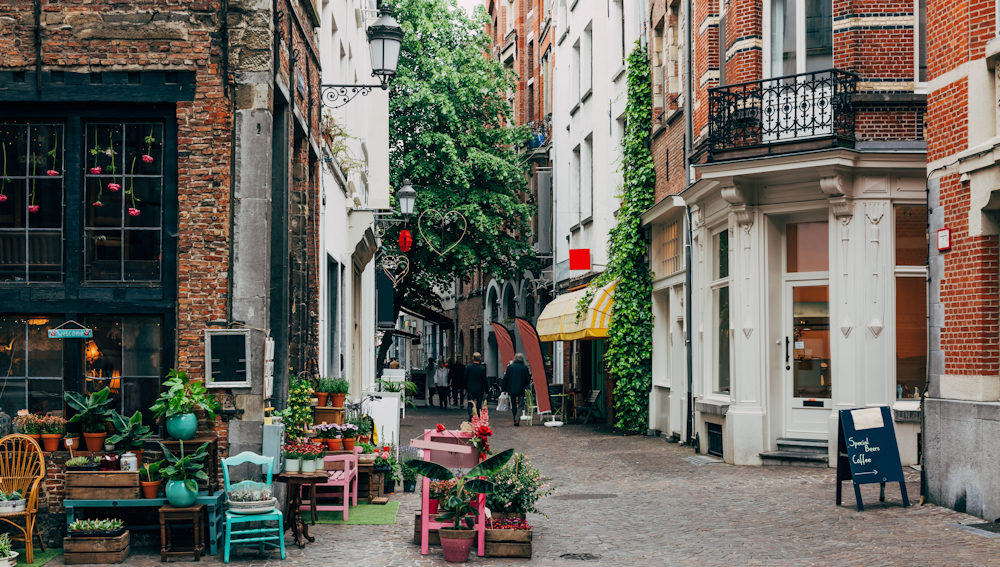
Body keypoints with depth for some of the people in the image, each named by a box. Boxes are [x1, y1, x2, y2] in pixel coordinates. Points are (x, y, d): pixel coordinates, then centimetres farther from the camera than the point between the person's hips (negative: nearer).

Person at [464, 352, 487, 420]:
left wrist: (466, 388, 15)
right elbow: (484, 380, -5)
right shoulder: (483, 368, -8)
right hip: (479, 390, 0)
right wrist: (486, 390, 3)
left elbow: (465, 379, 2)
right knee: (478, 405, 10)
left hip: (470, 389, 0)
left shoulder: (468, 367, -4)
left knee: (470, 404, 5)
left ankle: (471, 413, -24)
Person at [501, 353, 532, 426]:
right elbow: (528, 379, 0)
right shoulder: (524, 367, -5)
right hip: (521, 390, -2)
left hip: (511, 390, 2)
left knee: (513, 406, 13)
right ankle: (517, 419, -15)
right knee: (519, 405, 2)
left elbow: (505, 378, 2)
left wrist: (504, 388, 9)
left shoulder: (510, 367, 0)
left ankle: (515, 420, 16)